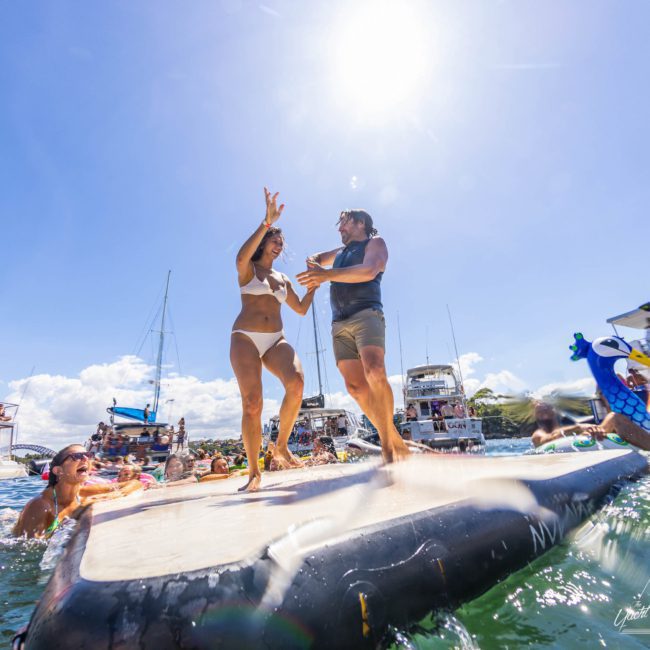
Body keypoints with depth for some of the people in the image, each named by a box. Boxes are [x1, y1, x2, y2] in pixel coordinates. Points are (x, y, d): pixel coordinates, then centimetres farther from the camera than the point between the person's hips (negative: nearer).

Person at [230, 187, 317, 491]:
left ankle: (281, 446, -7)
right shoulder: (247, 269, 8)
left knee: (296, 383, -27)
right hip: (245, 339, -3)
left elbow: (302, 309, 26)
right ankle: (254, 472, -1)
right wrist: (267, 222, -22)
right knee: (252, 404, -18)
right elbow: (242, 255, -18)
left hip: (275, 341, 4)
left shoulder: (283, 280, 23)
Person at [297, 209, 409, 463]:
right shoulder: (340, 253, 31)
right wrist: (314, 268, 17)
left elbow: (369, 271, -8)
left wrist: (327, 275, -18)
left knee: (374, 373, -29)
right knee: (355, 387, -7)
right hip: (340, 324, 6)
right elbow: (315, 258, 44)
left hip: (366, 314, -6)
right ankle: (395, 441, -1)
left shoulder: (374, 243, 12)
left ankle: (388, 446, -20)